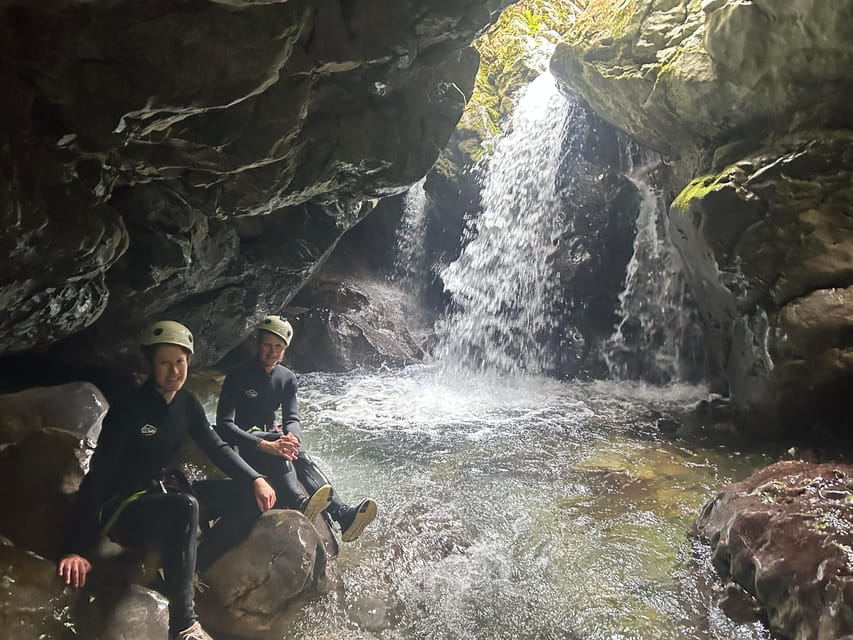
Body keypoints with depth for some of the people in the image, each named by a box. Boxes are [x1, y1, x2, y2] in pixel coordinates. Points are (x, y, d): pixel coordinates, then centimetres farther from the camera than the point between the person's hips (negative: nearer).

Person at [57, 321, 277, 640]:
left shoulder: (187, 404, 0)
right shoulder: (129, 410, -20)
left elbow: (216, 448, 4)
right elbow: (97, 477, -23)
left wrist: (256, 479, -12)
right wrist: (76, 550, -29)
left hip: (165, 495, 7)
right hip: (123, 509, -7)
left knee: (250, 494, -6)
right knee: (185, 507, -40)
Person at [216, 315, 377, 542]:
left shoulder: (287, 378, 7)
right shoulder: (239, 375, -11)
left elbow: (292, 419, 0)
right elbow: (224, 425, -21)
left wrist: (291, 437, -27)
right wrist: (265, 445, -36)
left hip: (269, 437, 5)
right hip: (240, 444, -4)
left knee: (301, 456, -28)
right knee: (277, 450, -36)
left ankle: (342, 514, -47)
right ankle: (302, 506, -60)